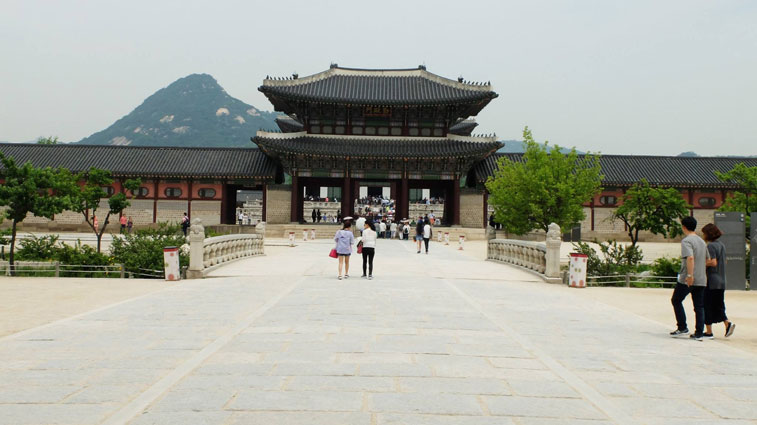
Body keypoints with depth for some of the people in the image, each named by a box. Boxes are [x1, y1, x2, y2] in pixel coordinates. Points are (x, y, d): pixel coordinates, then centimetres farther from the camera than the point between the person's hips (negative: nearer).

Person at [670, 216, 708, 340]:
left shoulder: (686, 241, -11)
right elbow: (708, 260, 18)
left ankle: (682, 327, 8)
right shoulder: (702, 241, 15)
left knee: (676, 300, 9)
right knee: (699, 306, 8)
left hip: (687, 279, -7)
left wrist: (690, 275, -27)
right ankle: (699, 333, 7)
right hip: (701, 280, 7)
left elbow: (690, 257, -25)